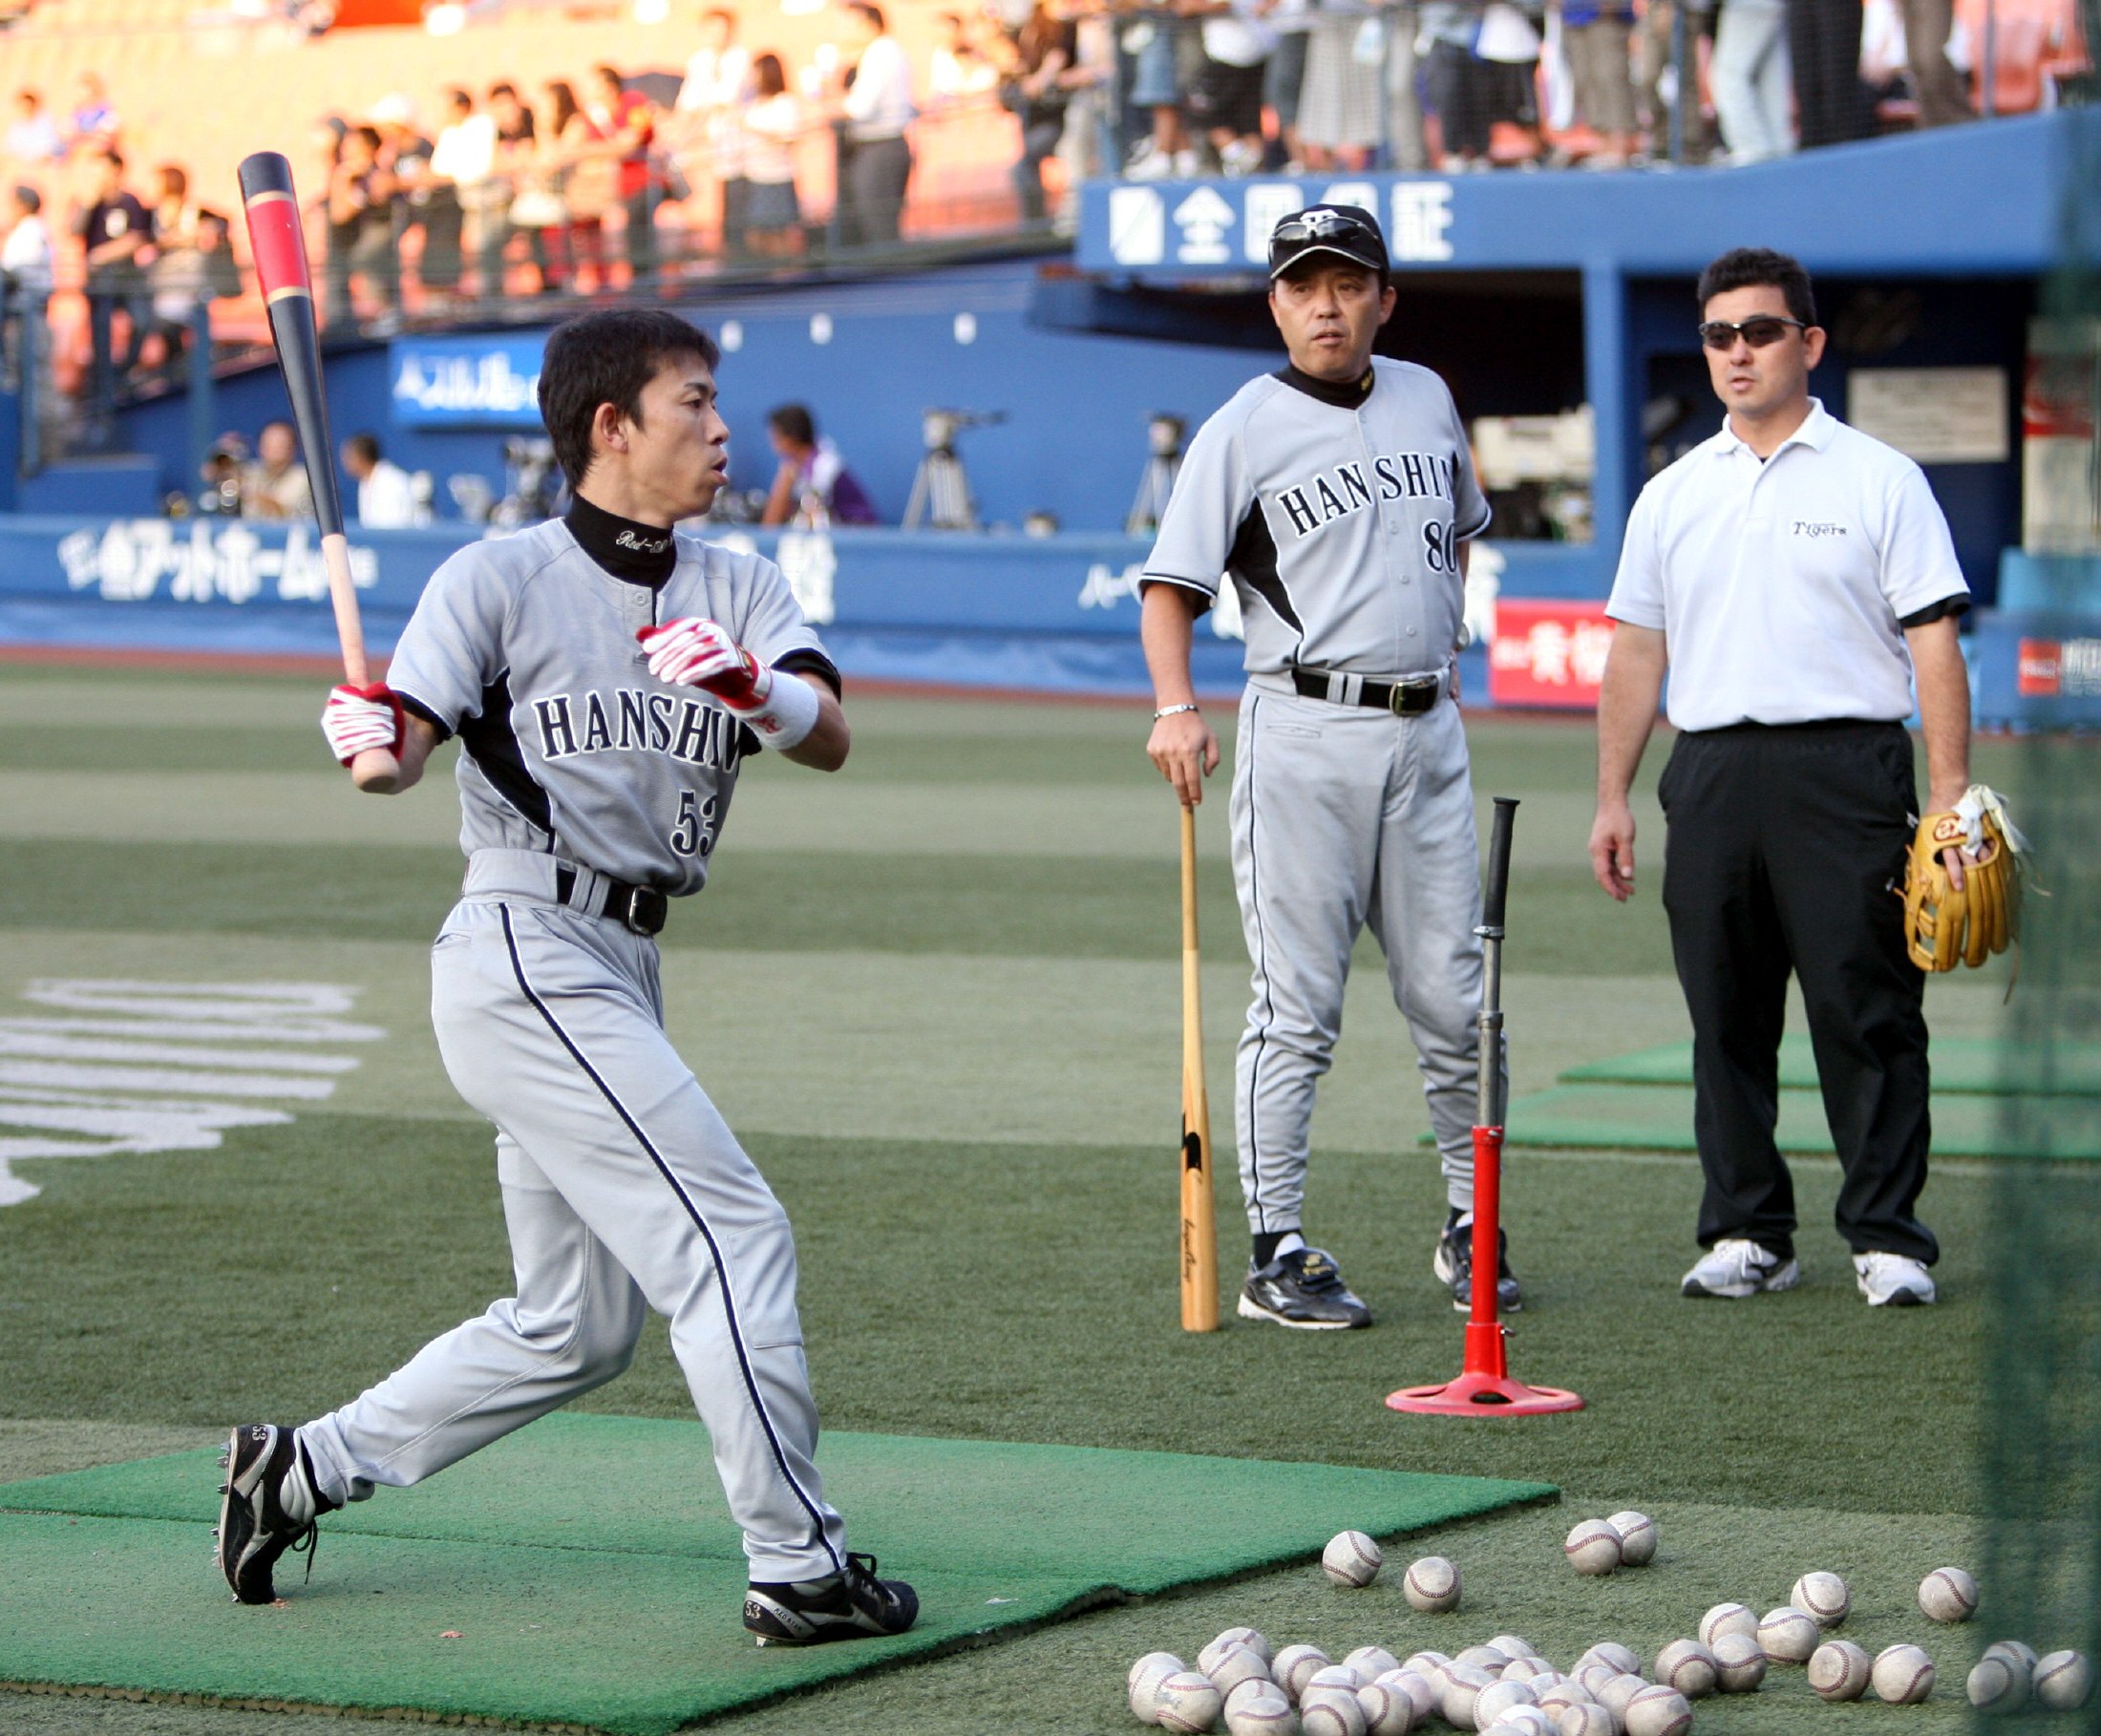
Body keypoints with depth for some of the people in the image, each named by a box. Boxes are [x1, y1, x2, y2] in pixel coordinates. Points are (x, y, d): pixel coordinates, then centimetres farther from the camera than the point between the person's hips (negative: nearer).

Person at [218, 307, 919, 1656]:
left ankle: (307, 1467, 25)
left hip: (623, 974, 8)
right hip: (524, 950, -8)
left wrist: (752, 684, -29)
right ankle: (801, 1571, -11)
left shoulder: (740, 589, 9)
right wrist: (371, 735, -36)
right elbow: (406, 745, -13)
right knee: (734, 1230, -14)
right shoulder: (500, 580, -5)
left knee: (576, 1327, 15)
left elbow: (830, 739, -8)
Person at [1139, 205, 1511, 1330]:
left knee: (1454, 1001, 7)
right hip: (1304, 735, -5)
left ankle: (1471, 1228, 20)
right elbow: (1170, 584, -8)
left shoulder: (1425, 400, 12)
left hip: (1428, 730, 5)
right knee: (1297, 1009, -5)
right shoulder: (1244, 430, -4)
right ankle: (1276, 1252, 0)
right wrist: (1175, 710, -23)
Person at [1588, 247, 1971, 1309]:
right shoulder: (1673, 495, 15)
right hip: (1713, 773, 4)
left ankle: (1889, 1239, 0)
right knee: (1725, 1018, 5)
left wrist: (1951, 800, -9)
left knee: (1867, 1012, -5)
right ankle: (1746, 1232, 13)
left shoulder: (1878, 480, 3)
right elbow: (1636, 653, 18)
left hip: (1846, 771, -4)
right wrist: (1613, 798, 11)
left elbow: (1934, 642, -1)